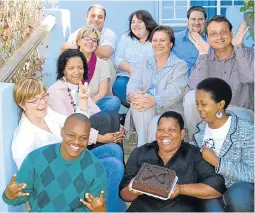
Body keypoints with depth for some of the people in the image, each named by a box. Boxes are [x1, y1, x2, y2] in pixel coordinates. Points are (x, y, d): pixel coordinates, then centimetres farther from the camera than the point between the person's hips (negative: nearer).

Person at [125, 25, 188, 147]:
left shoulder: (180, 65, 8)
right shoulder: (145, 63, 22)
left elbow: (175, 90, -12)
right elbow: (134, 82, 3)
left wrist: (155, 100, -34)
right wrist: (132, 95, -25)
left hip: (170, 111, -3)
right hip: (144, 114, 3)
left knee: (156, 123, -34)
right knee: (140, 104, -31)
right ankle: (141, 147, -30)